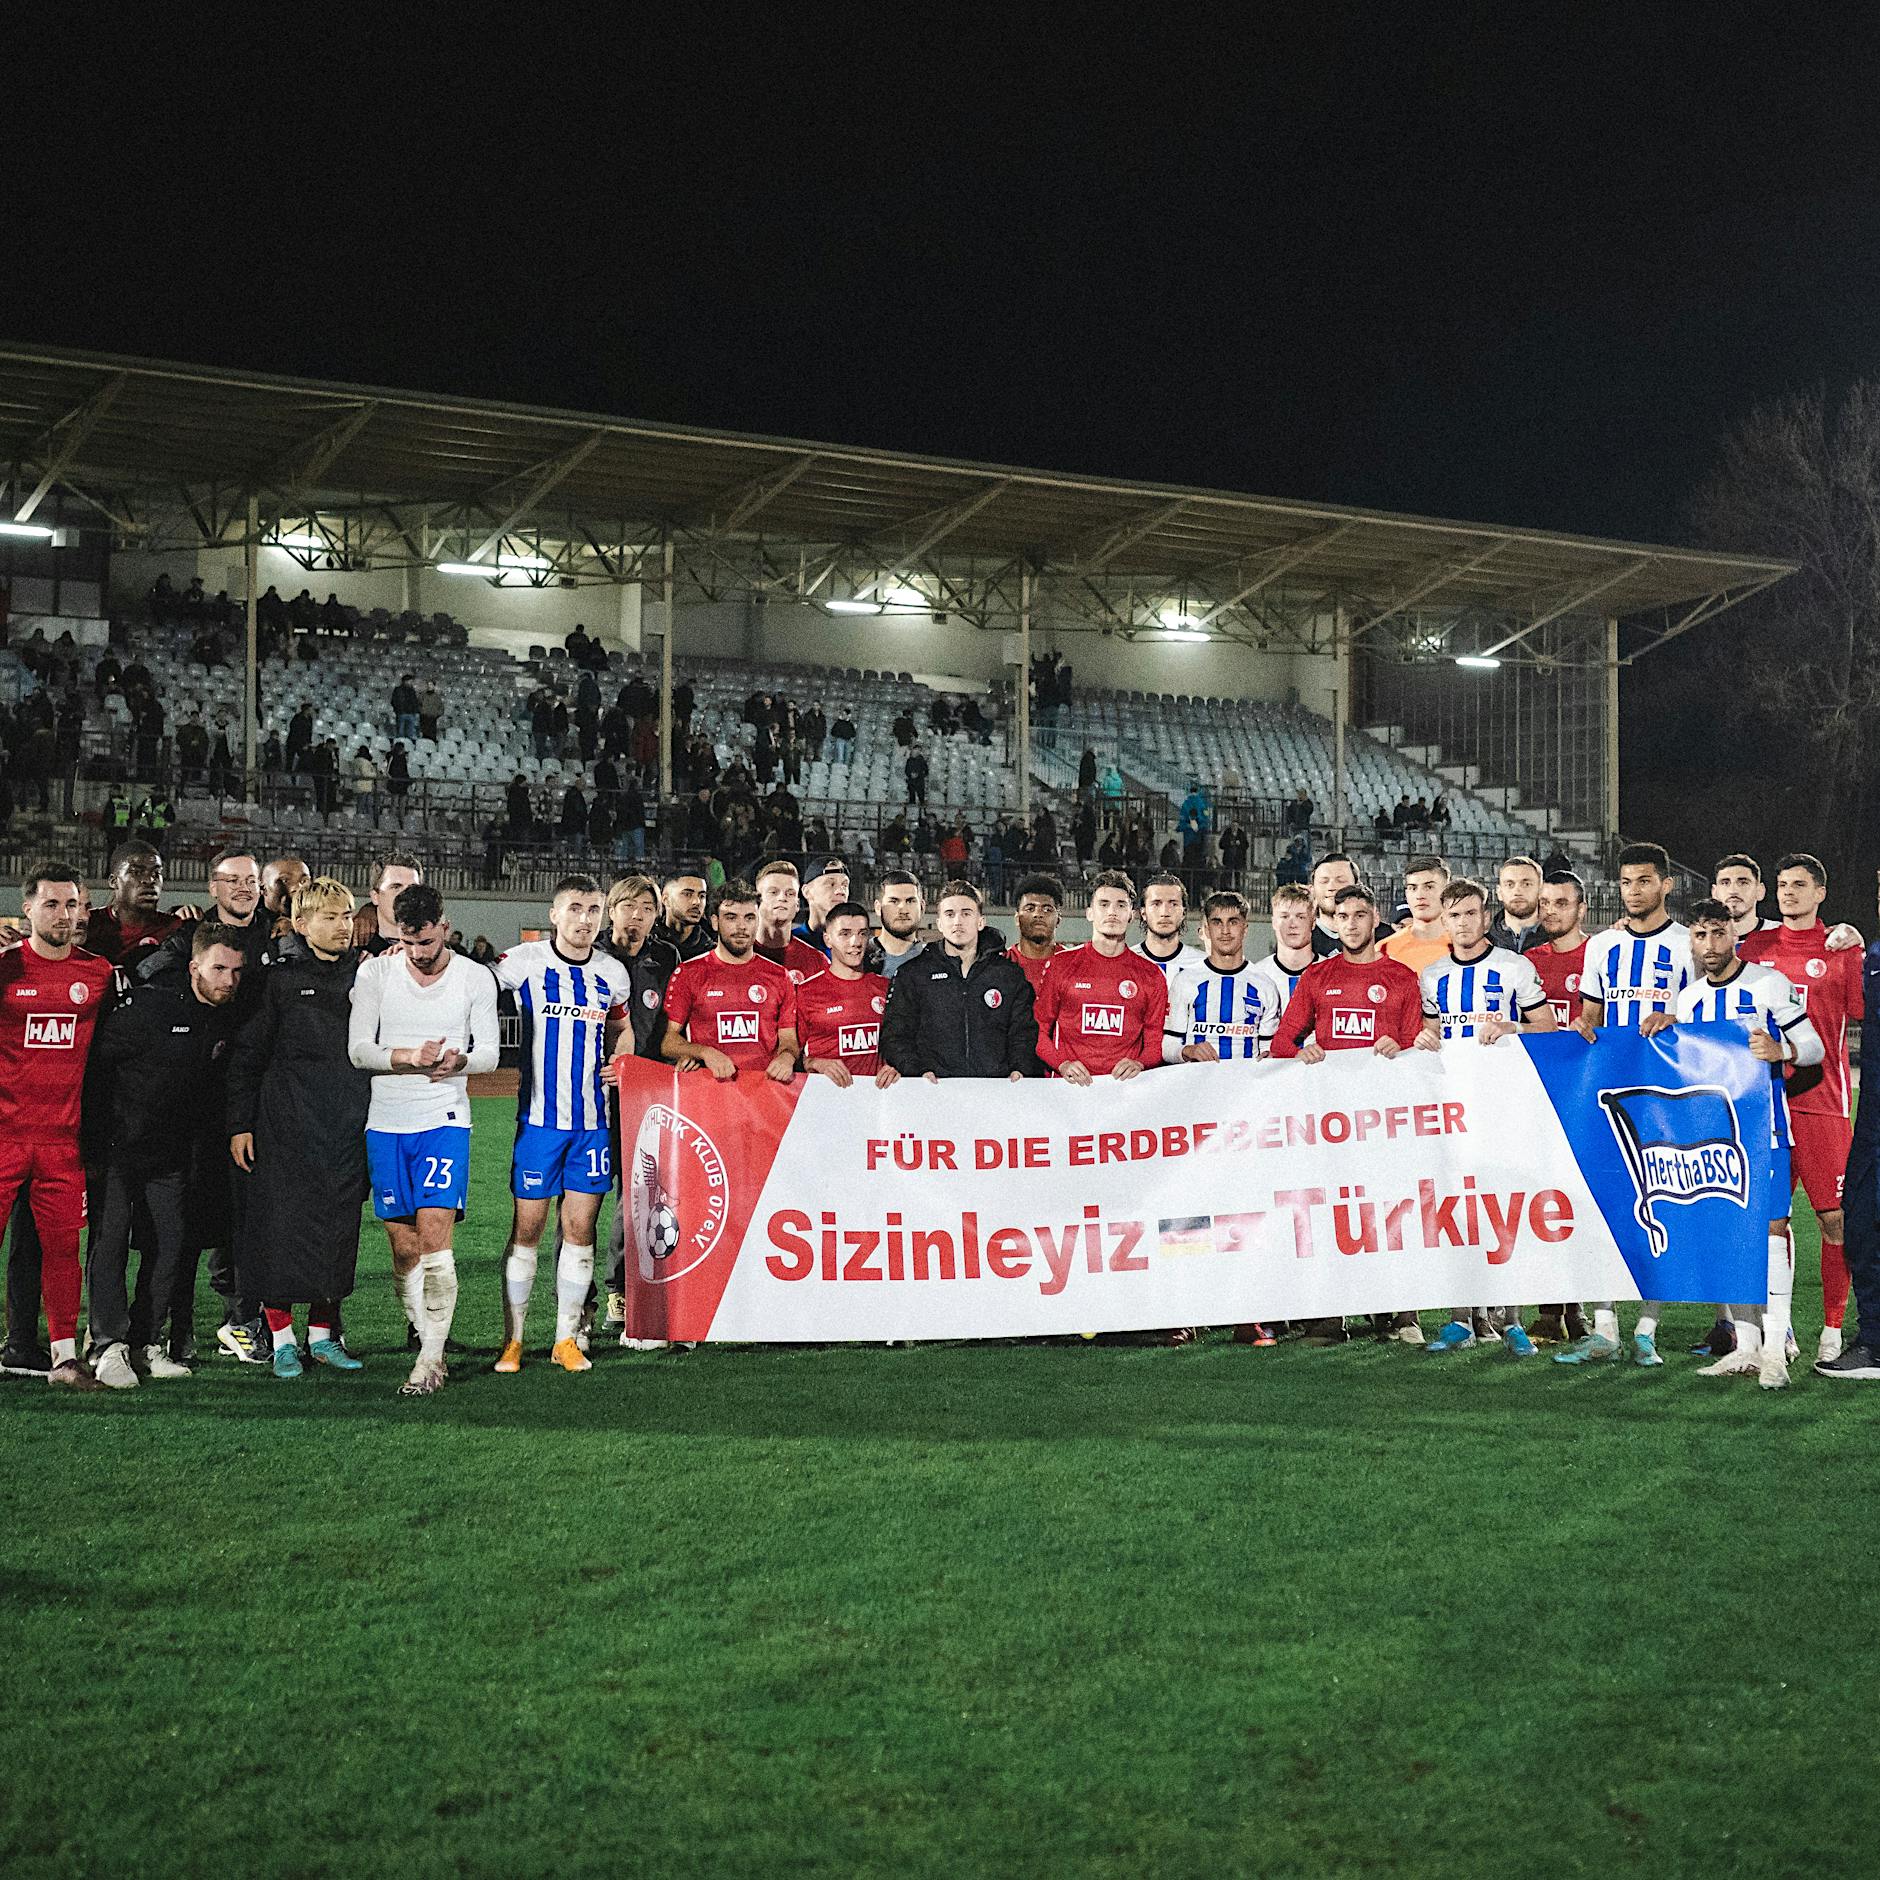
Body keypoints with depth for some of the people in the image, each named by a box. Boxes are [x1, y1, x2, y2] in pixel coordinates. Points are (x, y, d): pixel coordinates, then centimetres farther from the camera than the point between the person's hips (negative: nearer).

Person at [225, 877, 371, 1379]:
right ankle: (281, 1338, 6)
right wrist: (240, 1122, -4)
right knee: (282, 1224, -4)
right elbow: (247, 1054, 0)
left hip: (348, 1125, 4)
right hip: (286, 1125, -4)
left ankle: (323, 1333, 17)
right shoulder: (278, 977, -1)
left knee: (339, 1225, 6)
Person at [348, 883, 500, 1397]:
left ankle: (431, 1360, -14)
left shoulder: (475, 978, 2)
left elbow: (489, 1051, 3)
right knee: (403, 1245, 4)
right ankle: (428, 1342, 18)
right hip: (386, 1122, 2)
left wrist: (460, 1060, -20)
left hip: (445, 1119, -2)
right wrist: (408, 1056, -19)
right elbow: (358, 1049, -2)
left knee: (434, 1232, -15)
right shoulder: (374, 973, 3)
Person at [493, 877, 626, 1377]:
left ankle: (566, 1339, 12)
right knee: (527, 1227, -1)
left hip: (594, 1117, 3)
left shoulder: (614, 973, 7)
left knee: (580, 1227, 4)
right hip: (539, 1115, -3)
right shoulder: (523, 961, -5)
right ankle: (512, 1340, 8)